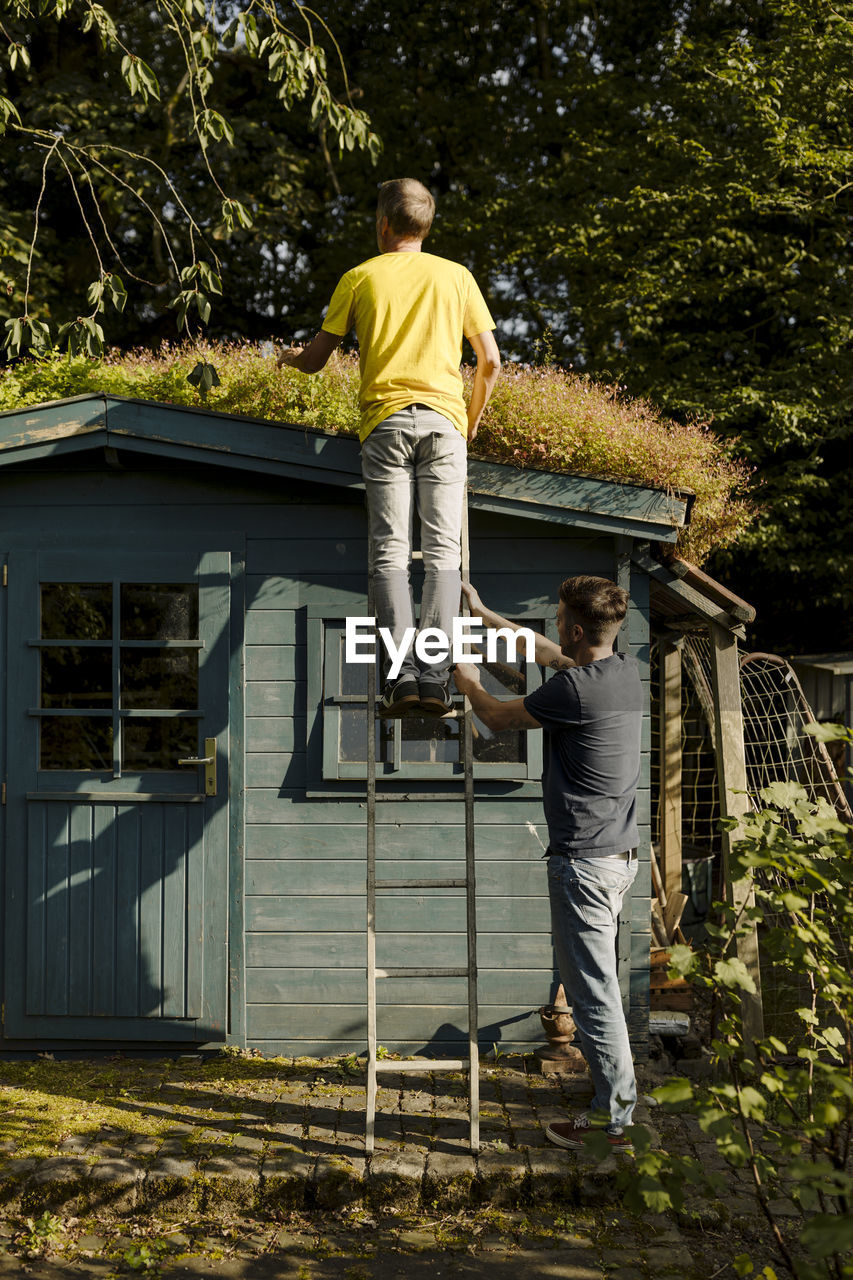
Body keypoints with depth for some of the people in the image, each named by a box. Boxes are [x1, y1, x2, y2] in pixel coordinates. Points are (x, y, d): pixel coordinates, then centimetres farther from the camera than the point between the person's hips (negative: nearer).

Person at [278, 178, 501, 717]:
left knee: (391, 553, -4)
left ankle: (402, 673, -16)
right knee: (442, 552, -4)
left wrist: (289, 356, 37)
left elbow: (315, 360, 13)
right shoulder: (456, 276, 15)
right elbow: (491, 361, 12)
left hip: (385, 419, -1)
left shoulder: (360, 278, 11)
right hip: (443, 417, 1)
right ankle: (435, 674, -15)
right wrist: (472, 418, 27)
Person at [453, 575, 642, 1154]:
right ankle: (615, 1102, 27)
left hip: (584, 861, -9)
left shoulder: (574, 689, -20)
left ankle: (616, 1119, 6)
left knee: (594, 992, -1)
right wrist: (484, 614, 31)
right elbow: (548, 653, 23)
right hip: (621, 852, 9)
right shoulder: (628, 672, 7)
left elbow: (498, 717, -3)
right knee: (597, 986, 19)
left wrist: (467, 678, 17)